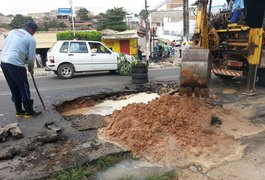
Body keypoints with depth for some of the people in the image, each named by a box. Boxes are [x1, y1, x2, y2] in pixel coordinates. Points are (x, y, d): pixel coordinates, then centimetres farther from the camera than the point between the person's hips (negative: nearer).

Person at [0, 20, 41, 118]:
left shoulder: (12, 31, 15)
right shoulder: (31, 39, -4)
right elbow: (31, 57, -4)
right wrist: (31, 68, 14)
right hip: (16, 65, -7)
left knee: (15, 89, 16)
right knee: (24, 89, 4)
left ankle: (19, 111, 24)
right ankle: (29, 111, 11)